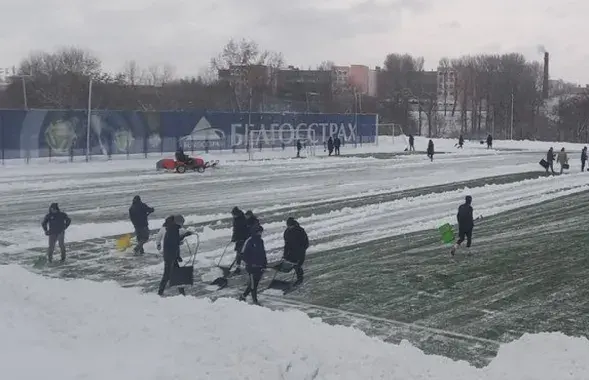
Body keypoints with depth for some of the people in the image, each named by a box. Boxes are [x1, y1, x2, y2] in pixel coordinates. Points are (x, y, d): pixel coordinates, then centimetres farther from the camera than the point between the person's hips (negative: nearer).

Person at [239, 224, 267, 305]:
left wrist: (265, 262, 13)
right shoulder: (249, 241, -12)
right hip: (252, 266, -8)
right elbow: (244, 253, -12)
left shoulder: (260, 241, 11)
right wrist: (249, 263, -15)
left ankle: (243, 296, 24)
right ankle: (255, 300, 4)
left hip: (260, 266, 8)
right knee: (253, 284, -4)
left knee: (255, 283, 11)